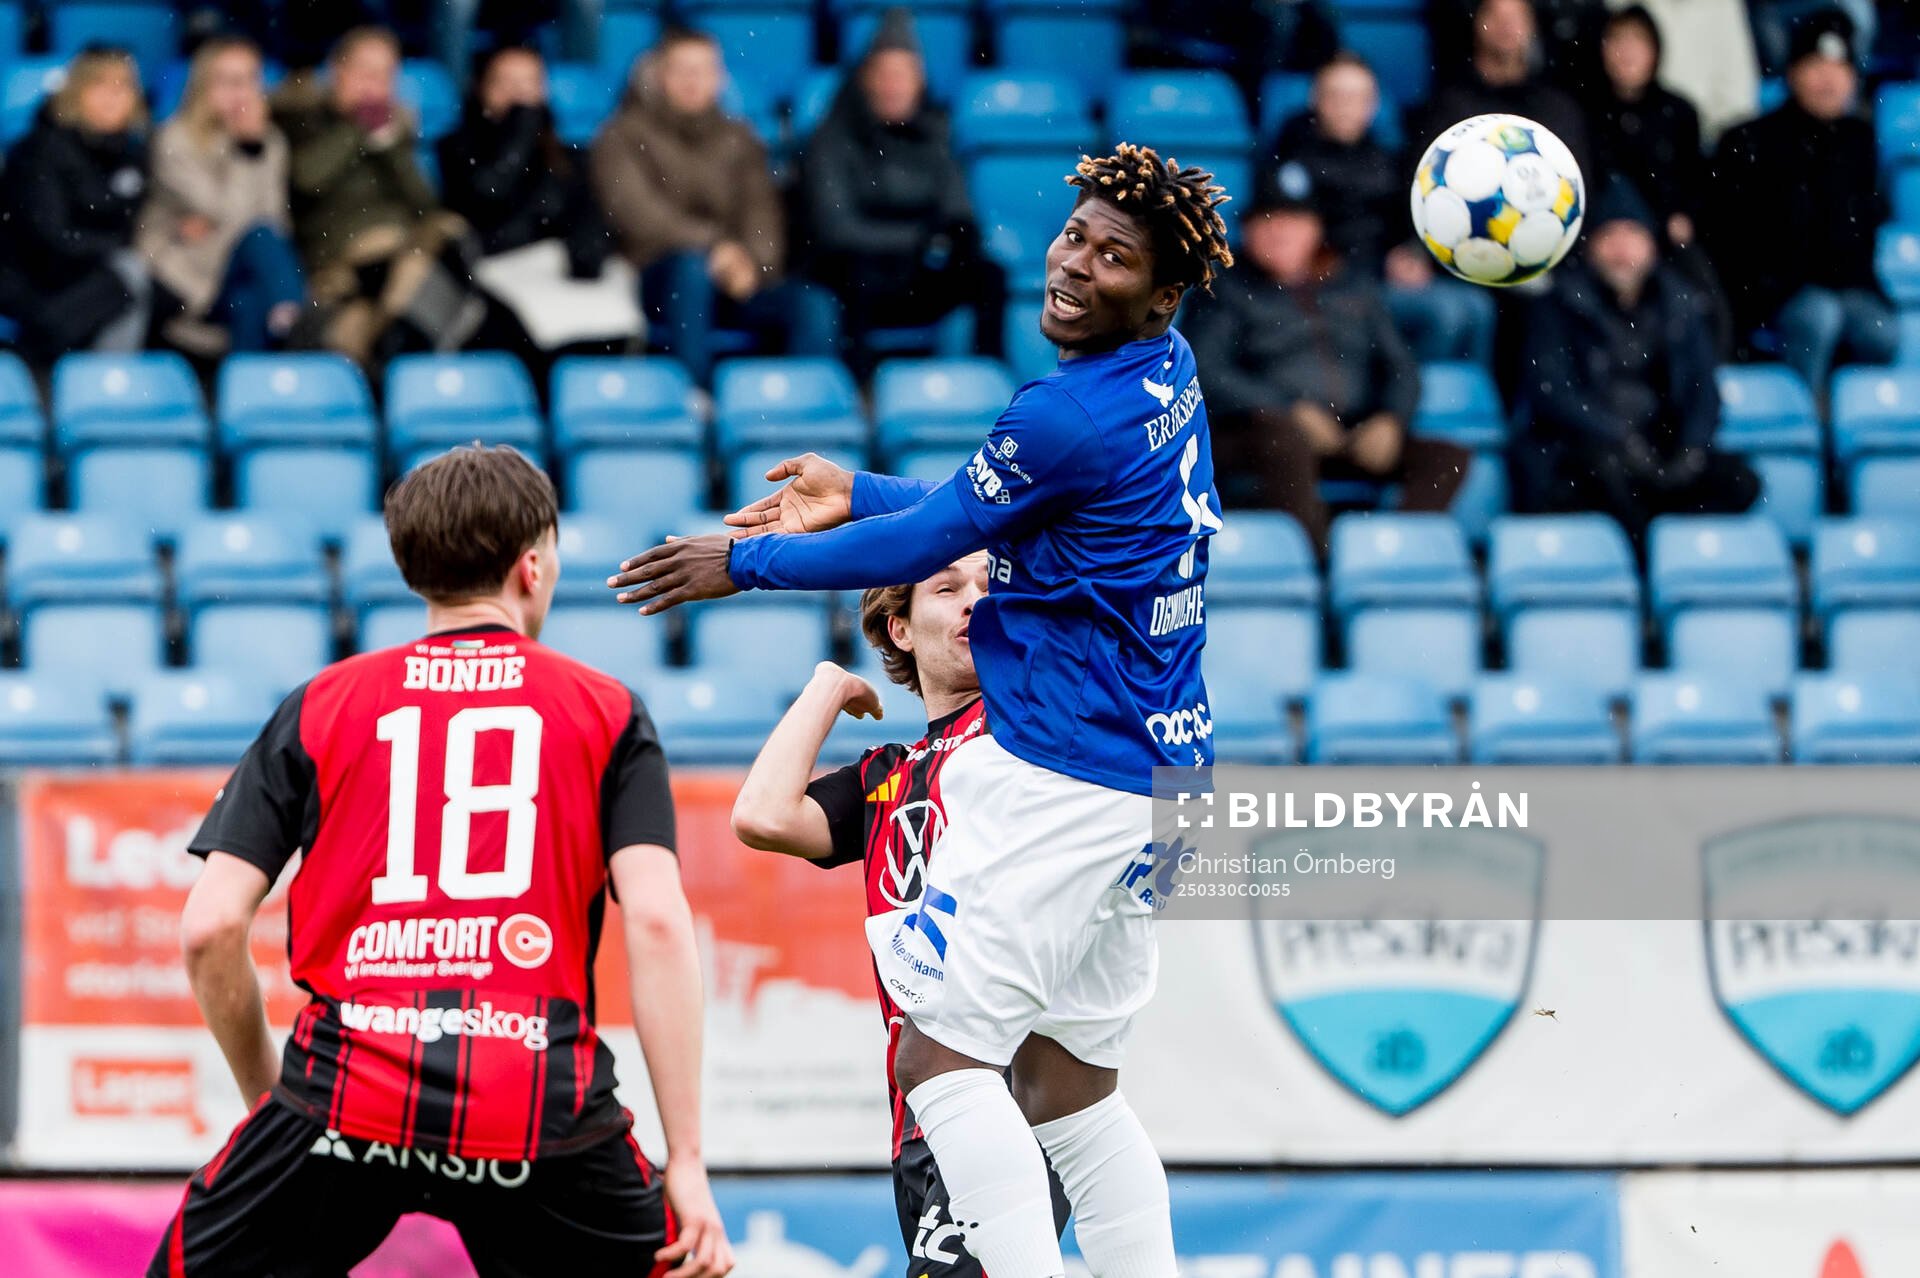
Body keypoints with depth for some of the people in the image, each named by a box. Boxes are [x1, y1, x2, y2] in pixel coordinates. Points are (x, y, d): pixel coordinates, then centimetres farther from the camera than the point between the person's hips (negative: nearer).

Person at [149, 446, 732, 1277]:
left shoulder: (318, 708, 14)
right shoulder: (608, 715, 11)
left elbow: (210, 928, 6)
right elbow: (656, 922, -1)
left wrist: (264, 1092, 20)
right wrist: (687, 1164, -2)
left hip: (347, 1087, 1)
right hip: (541, 1105, -1)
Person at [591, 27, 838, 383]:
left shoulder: (737, 140, 19)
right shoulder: (625, 136, 7)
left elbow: (762, 211, 7)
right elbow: (634, 210, -9)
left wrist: (752, 261, -16)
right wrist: (712, 247, -21)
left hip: (734, 277, 4)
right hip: (661, 279, -3)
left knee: (816, 308, -24)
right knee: (692, 265, -39)